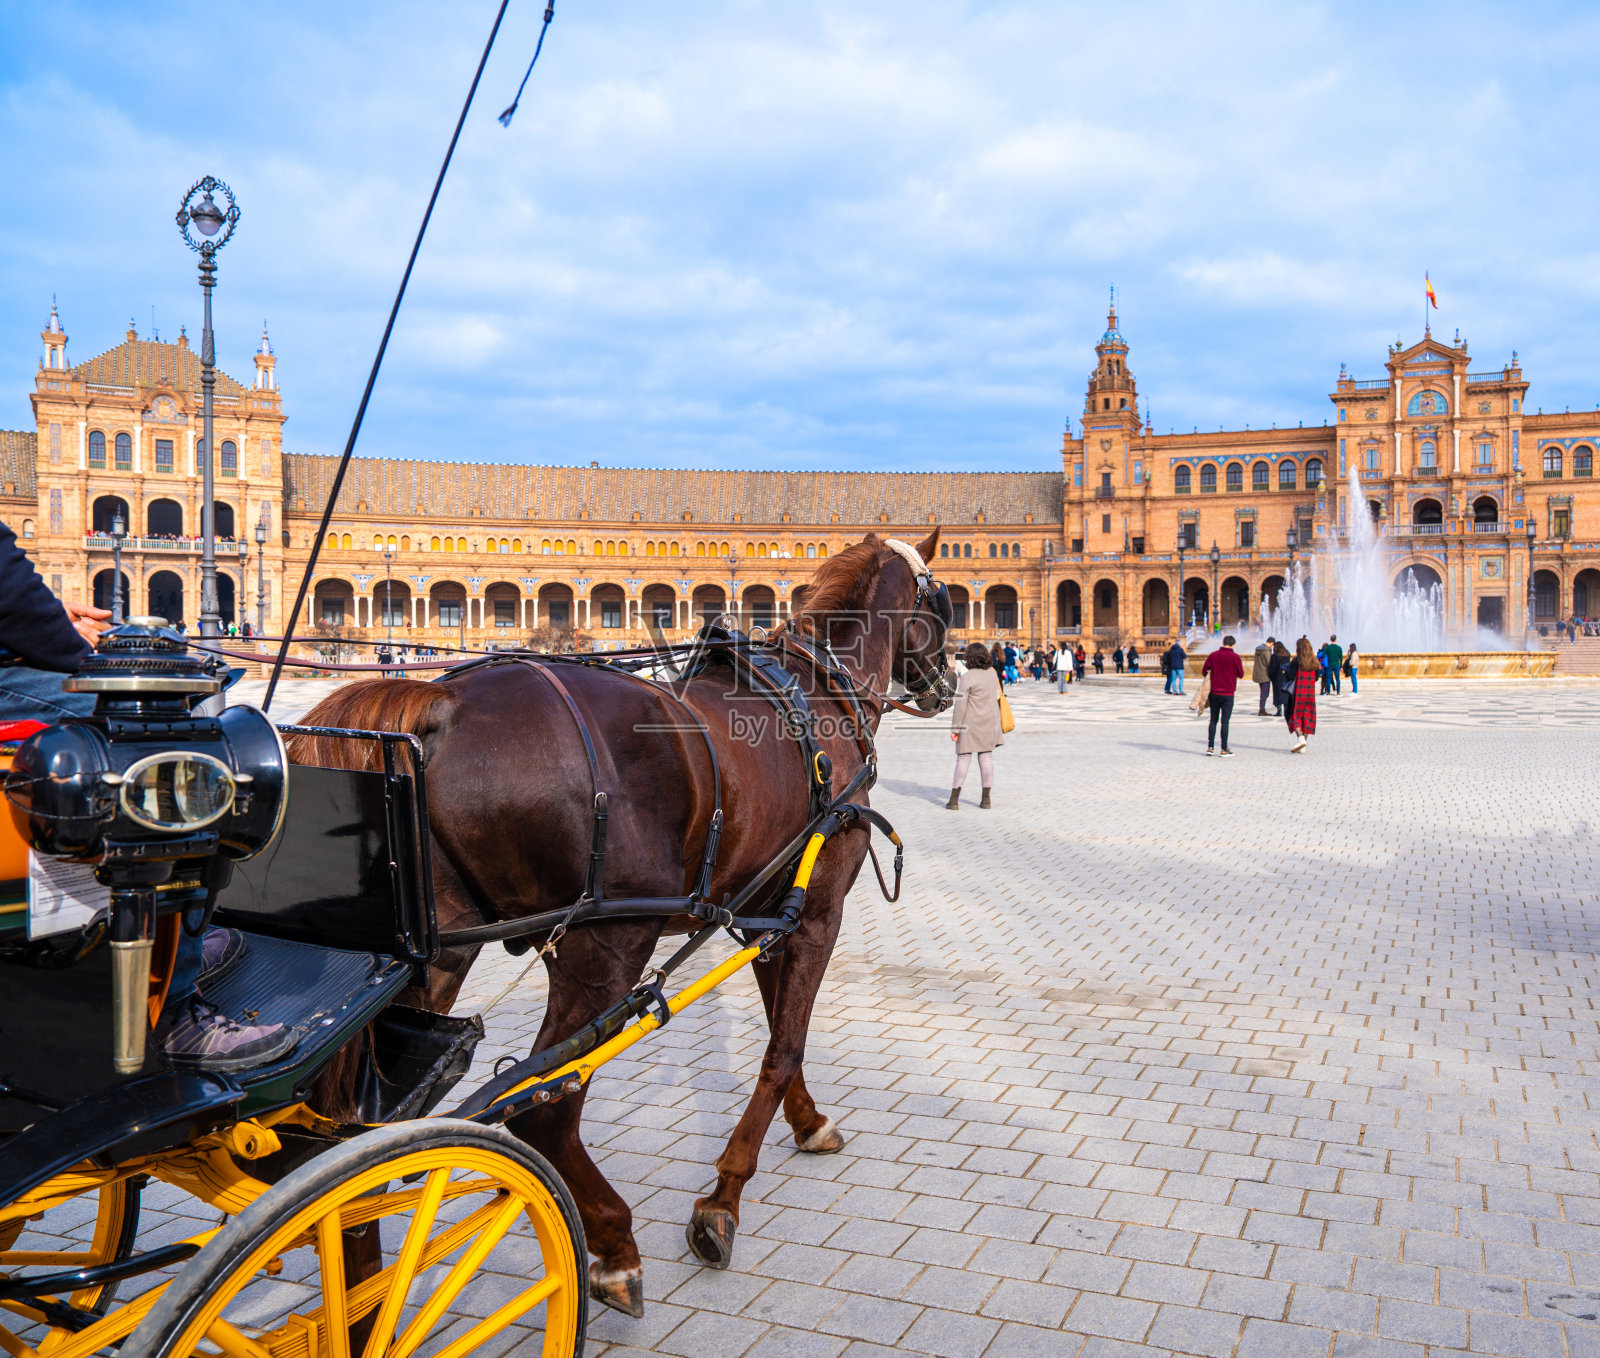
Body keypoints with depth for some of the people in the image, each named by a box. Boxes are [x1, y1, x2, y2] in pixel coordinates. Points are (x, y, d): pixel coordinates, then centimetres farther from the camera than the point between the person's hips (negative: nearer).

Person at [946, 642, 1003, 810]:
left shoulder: (967, 677, -16)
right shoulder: (992, 673, 2)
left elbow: (960, 704, -16)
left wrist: (955, 728, -12)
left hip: (970, 723, -5)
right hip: (989, 721, 5)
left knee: (963, 758, 1)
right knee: (986, 757, 8)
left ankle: (954, 799, 3)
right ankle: (986, 799, 10)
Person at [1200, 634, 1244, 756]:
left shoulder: (1213, 655, 1)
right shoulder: (1235, 657, -7)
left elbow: (1204, 672, 3)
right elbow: (1241, 675, -1)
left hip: (1214, 693, 3)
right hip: (1228, 694, -3)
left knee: (1213, 720, 12)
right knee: (1225, 721, -1)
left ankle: (1210, 747, 10)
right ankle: (1224, 749, 1)